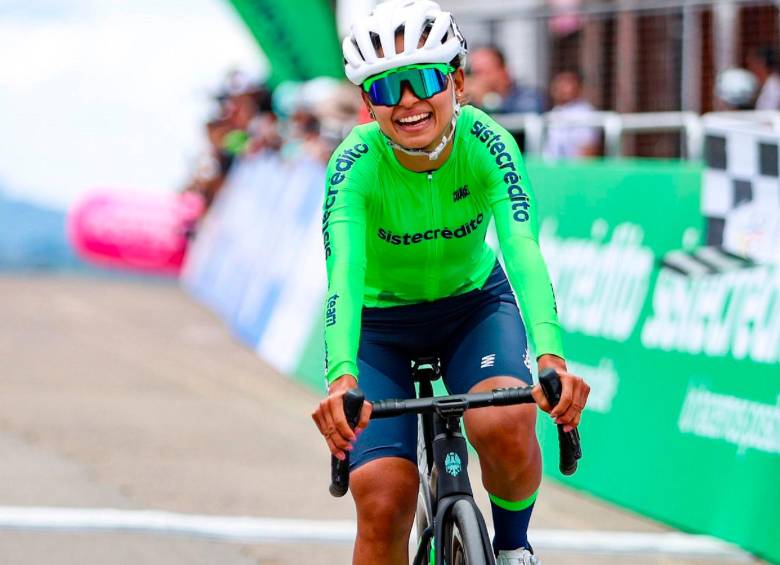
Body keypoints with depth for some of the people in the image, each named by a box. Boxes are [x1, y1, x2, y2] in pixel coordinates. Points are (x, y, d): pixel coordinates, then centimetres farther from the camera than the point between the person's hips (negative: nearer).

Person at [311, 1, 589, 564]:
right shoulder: (356, 165, -27)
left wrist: (551, 358, -54)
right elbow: (343, 274, -40)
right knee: (383, 501, -18)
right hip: (380, 322, 0)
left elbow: (523, 252, -37)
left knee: (506, 423, -30)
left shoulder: (485, 143, -25)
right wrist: (342, 378, -58)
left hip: (474, 305, 0)